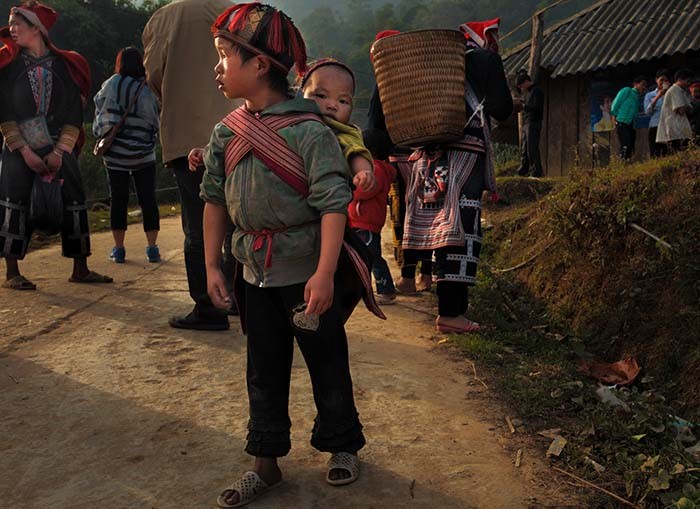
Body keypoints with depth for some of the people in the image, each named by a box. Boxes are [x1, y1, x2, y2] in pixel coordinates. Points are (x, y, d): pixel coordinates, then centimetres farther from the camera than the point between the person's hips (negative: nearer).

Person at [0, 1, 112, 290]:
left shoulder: (65, 66, 3)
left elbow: (74, 114, 1)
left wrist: (60, 151, -9)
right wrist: (24, 151, -11)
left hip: (60, 148, 1)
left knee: (74, 203, -1)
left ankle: (80, 270, 9)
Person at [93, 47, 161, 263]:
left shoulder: (108, 87, -2)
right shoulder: (145, 91, -8)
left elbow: (98, 120, 4)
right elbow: (157, 123, -3)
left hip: (114, 155, 1)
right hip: (143, 156, -1)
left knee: (118, 199, 7)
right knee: (148, 199, 5)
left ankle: (118, 248, 10)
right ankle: (152, 248, 5)